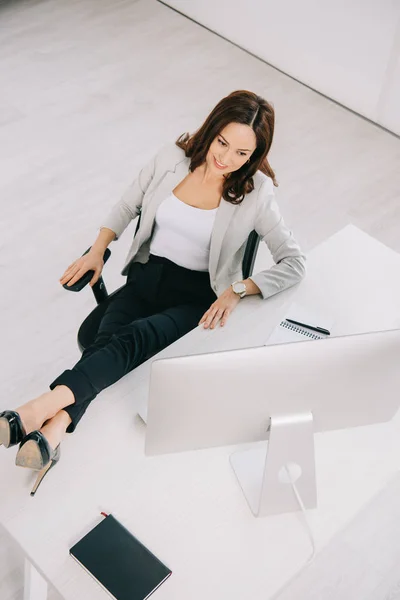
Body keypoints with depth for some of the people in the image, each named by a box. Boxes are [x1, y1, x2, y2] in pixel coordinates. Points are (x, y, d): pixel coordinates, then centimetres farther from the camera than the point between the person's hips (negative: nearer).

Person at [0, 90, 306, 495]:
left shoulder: (255, 193, -9)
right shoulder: (172, 158, -1)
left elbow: (294, 263, -11)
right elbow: (127, 206, 14)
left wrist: (237, 290, -22)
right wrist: (97, 251, 3)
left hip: (199, 298, -3)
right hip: (146, 276, 3)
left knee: (132, 340, -33)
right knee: (106, 339, -28)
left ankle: (39, 410, -49)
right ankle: (51, 433, -48)